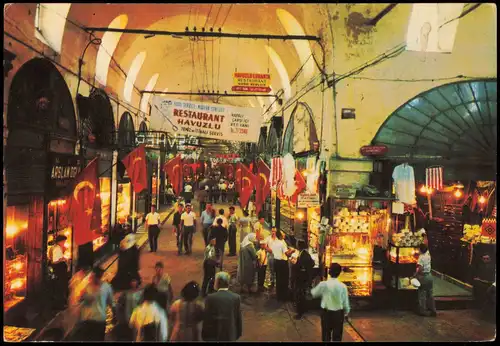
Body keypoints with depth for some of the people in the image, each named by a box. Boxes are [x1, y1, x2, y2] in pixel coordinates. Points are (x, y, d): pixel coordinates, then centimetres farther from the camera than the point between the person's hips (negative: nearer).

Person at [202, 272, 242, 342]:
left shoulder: (210, 298, -15)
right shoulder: (236, 297, -8)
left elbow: (206, 319, -9)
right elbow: (239, 318, 0)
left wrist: (205, 335, 3)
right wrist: (238, 334, 13)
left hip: (214, 335, -2)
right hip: (230, 335, 2)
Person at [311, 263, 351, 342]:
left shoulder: (323, 284, -14)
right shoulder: (343, 286, -14)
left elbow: (314, 294, 4)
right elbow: (345, 302, -6)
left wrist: (313, 288, 25)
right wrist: (346, 313, 12)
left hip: (326, 312, 0)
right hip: (338, 313, 0)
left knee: (326, 334, 15)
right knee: (337, 335, 14)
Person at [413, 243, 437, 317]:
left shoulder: (421, 257, -20)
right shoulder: (428, 254, 0)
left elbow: (420, 268, -28)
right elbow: (427, 249, 23)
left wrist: (415, 275, -18)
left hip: (423, 277, -7)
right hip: (429, 275, 7)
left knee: (422, 294, 3)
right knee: (430, 293, 16)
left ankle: (423, 311, 10)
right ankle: (432, 310, 21)